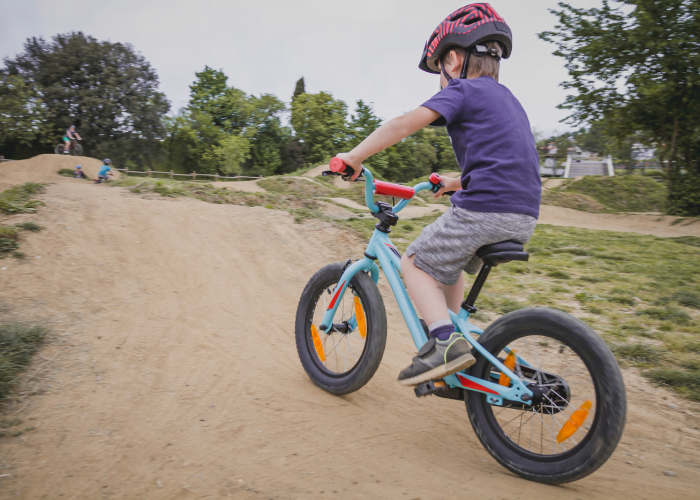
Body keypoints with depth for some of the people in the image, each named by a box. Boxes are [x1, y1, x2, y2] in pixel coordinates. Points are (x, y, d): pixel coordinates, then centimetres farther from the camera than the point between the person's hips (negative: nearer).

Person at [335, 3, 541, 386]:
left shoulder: (462, 90, 0)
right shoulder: (507, 100, 26)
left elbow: (404, 124, -10)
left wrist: (355, 156, -2)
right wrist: (458, 183, 39)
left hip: (483, 210, -9)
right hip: (524, 216, 9)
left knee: (416, 263, 4)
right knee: (447, 261, 26)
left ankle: (446, 341, -10)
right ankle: (450, 343, 26)